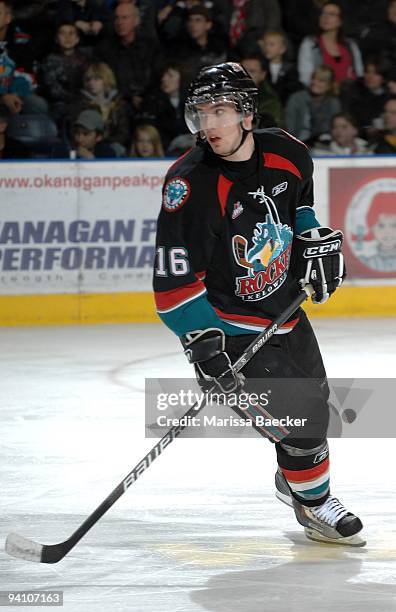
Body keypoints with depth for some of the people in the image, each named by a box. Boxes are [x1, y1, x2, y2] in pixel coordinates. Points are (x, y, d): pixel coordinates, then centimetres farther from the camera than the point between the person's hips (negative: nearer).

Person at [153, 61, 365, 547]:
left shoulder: (286, 153, -10)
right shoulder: (191, 186, -27)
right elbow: (175, 281, -26)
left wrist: (315, 239, 6)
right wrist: (203, 343, -31)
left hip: (285, 305, 6)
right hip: (230, 322, -6)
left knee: (314, 401, 20)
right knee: (295, 416, -11)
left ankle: (294, 478, 48)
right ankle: (313, 502, 14)